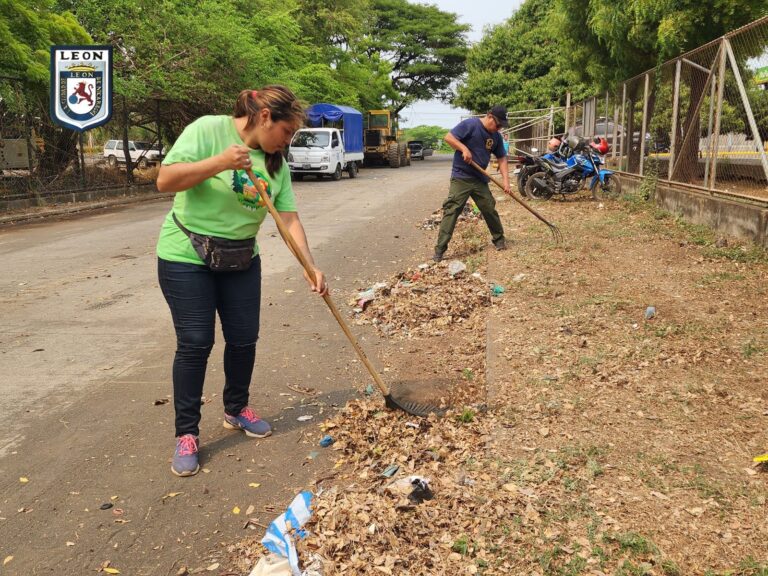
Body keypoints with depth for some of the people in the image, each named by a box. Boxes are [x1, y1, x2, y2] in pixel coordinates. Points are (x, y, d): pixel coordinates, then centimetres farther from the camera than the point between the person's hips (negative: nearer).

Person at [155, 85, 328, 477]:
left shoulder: (276, 163, 2)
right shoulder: (208, 130, -14)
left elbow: (290, 220, -1)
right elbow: (165, 181, -21)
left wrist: (310, 267, -12)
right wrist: (219, 163, -32)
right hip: (186, 258, -5)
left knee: (244, 340, 8)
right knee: (195, 345, -4)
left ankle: (237, 410, 32)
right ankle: (186, 434, 11)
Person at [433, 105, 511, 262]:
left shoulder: (496, 137, 7)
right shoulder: (470, 125, -12)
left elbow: (502, 158, 11)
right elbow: (449, 137, -13)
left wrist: (506, 180, 0)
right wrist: (464, 149, -25)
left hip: (480, 179, 6)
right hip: (461, 177, -6)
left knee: (490, 210, 12)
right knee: (451, 211, -12)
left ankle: (499, 239, 34)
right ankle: (440, 250, -12)